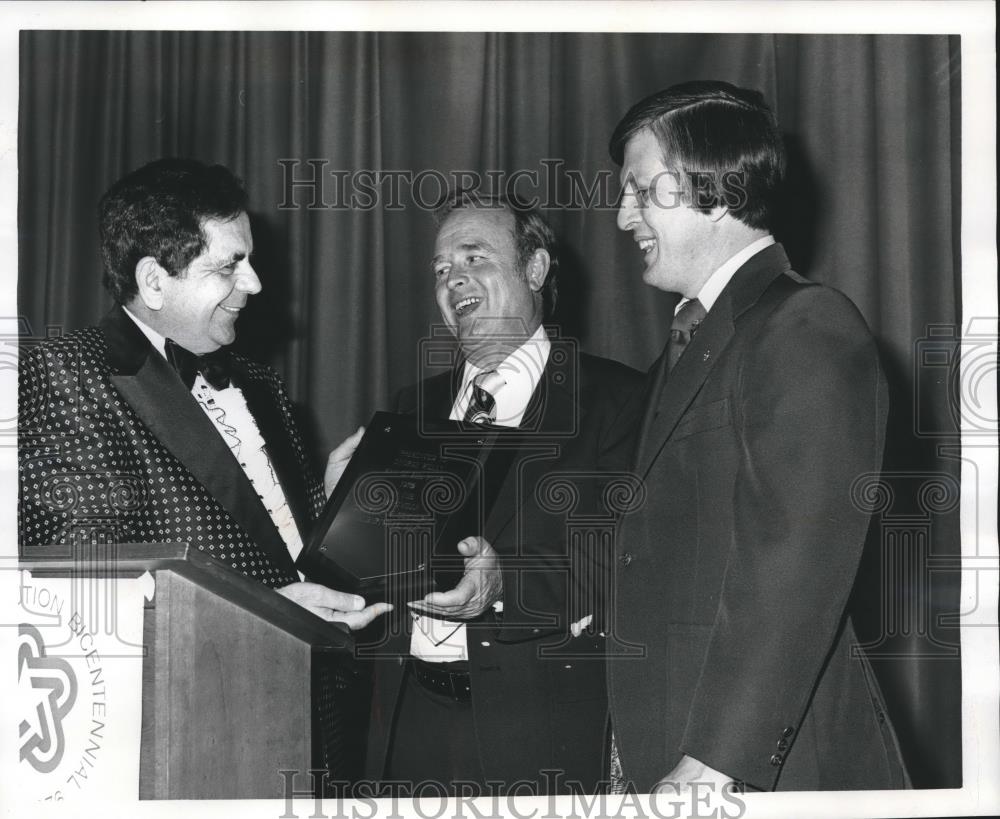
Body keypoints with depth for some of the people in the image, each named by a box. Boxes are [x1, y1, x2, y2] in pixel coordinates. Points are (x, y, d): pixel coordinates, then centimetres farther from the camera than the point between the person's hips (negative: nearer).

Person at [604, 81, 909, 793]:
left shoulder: (809, 328, -12)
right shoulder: (694, 340, 17)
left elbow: (798, 567, -21)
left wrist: (717, 760, -23)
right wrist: (632, 738, 8)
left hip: (770, 764, -8)